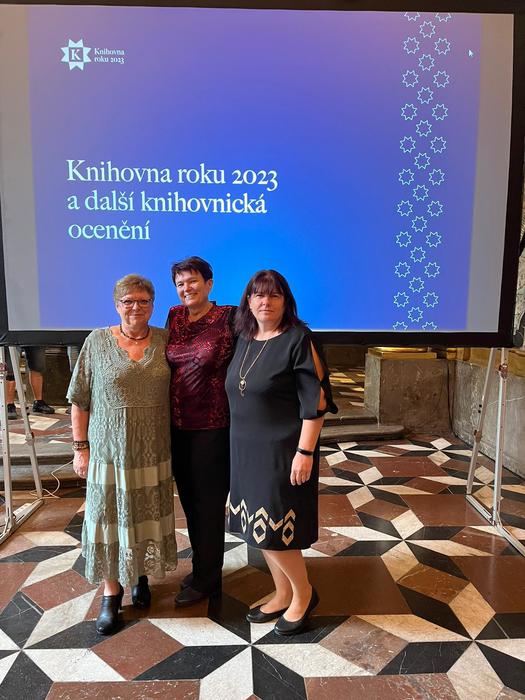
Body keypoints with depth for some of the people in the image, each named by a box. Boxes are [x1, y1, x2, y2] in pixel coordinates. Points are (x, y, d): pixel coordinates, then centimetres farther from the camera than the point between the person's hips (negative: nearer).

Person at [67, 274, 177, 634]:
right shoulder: (97, 342, -3)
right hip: (110, 451, -1)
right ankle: (111, 594, 25)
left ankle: (141, 576, 37)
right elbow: (80, 400, 0)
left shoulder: (165, 341, 0)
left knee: (149, 517, 13)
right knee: (110, 519, 7)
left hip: (154, 452, 1)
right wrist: (81, 447, -1)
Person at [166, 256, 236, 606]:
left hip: (212, 427, -6)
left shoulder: (228, 318, -11)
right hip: (178, 426, 6)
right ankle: (202, 567, 39)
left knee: (209, 503, 8)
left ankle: (207, 579, 29)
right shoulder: (174, 317, 7)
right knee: (189, 499, 18)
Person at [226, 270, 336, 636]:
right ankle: (283, 595, 34)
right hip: (248, 450, 7)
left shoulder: (298, 339, -13)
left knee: (273, 530, -1)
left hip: (283, 451, -7)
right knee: (259, 526, 15)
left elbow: (315, 401, -16)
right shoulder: (246, 339, 7)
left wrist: (305, 451, -19)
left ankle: (304, 593, 26)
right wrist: (239, 446, 14)